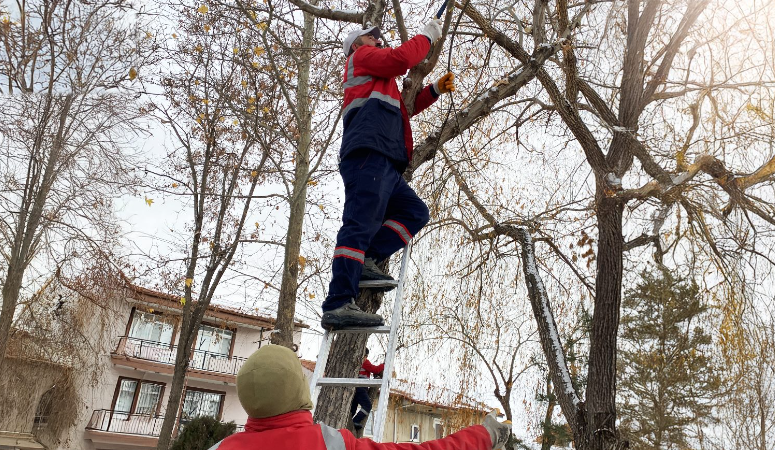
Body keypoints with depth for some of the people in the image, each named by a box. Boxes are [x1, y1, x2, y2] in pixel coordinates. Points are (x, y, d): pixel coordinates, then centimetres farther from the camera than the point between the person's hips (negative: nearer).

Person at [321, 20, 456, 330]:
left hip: (384, 165, 10)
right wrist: (427, 35, 13)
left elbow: (405, 107, 40)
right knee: (360, 224, -21)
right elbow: (400, 58, -1)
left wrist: (436, 90, 30)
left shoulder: (378, 83, 41)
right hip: (369, 155, -9)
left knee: (415, 212, 4)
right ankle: (338, 306, -29)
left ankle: (365, 261, -10)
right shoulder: (362, 56, 17)